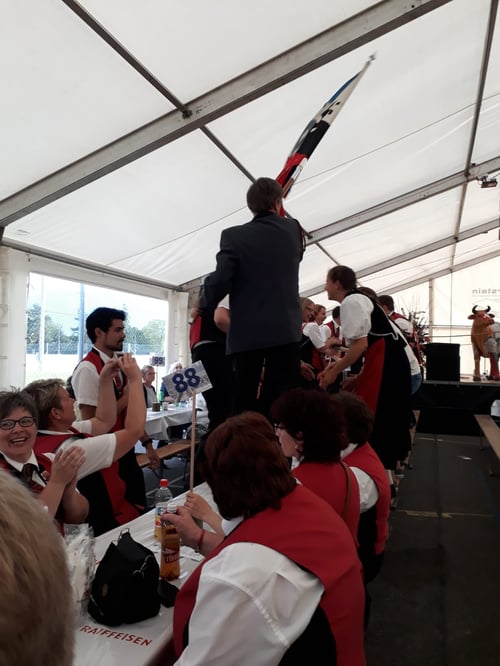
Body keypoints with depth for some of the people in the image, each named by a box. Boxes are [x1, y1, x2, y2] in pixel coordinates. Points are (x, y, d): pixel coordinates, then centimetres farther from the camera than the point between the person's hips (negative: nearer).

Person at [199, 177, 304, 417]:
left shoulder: (234, 235, -5)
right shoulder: (293, 230, 5)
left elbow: (220, 281, -11)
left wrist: (203, 305, 8)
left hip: (246, 333, -1)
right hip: (286, 330, 1)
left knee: (243, 406, 10)